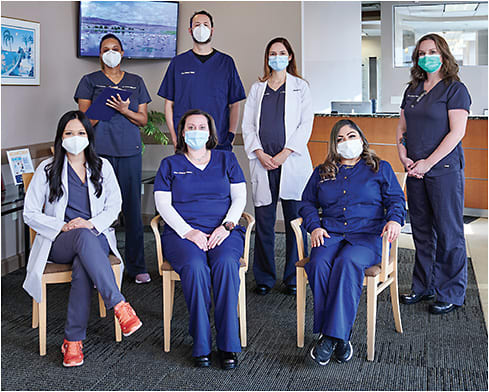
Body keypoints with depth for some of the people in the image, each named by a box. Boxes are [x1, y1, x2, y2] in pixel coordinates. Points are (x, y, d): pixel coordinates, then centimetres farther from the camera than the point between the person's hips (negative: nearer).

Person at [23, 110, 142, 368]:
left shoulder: (102, 166, 13)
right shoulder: (47, 169, 8)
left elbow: (114, 206, 8)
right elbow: (30, 213, 5)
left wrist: (91, 223, -12)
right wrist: (63, 226, -12)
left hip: (96, 237, 1)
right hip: (58, 242, -1)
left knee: (83, 266, -37)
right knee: (84, 237, -39)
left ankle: (73, 340, -33)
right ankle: (119, 306, -45)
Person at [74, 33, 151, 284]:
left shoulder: (136, 82, 16)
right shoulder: (90, 81, 10)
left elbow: (143, 119, 12)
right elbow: (84, 119, 4)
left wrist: (125, 111, -7)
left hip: (130, 151, 2)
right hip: (99, 150, -2)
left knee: (133, 207, 1)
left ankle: (136, 266, 9)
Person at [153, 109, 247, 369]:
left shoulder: (226, 160, 17)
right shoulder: (170, 165, 14)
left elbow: (239, 197, 10)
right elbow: (163, 204, 3)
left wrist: (226, 226, -8)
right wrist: (188, 232, -12)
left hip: (223, 231, 1)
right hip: (181, 232, 0)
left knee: (226, 263, -33)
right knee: (195, 267, -34)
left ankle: (228, 345, -28)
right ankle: (201, 345, -26)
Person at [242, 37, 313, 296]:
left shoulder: (300, 87, 10)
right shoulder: (257, 89, 17)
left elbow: (306, 124, 1)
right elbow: (247, 125, 10)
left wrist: (284, 154, -10)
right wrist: (260, 154, -5)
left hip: (292, 161, -2)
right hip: (262, 162, 2)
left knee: (295, 221, -2)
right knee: (263, 221, 1)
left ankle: (293, 279, 7)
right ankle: (264, 278, 12)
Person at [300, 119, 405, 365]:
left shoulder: (380, 169, 17)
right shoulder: (322, 172, 23)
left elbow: (396, 199, 10)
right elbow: (307, 203, 20)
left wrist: (394, 220, -12)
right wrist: (314, 226, 1)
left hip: (367, 235, -2)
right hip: (330, 233, 3)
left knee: (348, 263, -36)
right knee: (319, 264, -31)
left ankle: (334, 334, -33)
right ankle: (341, 337, -27)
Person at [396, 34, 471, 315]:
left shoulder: (455, 89, -6)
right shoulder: (413, 90, 14)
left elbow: (457, 133, -14)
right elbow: (403, 127, 18)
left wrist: (428, 163, -16)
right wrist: (404, 155, 0)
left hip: (444, 169, -6)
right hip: (416, 170, 7)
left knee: (448, 233, -1)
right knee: (421, 230, 12)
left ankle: (451, 294, 10)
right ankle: (424, 286, 24)